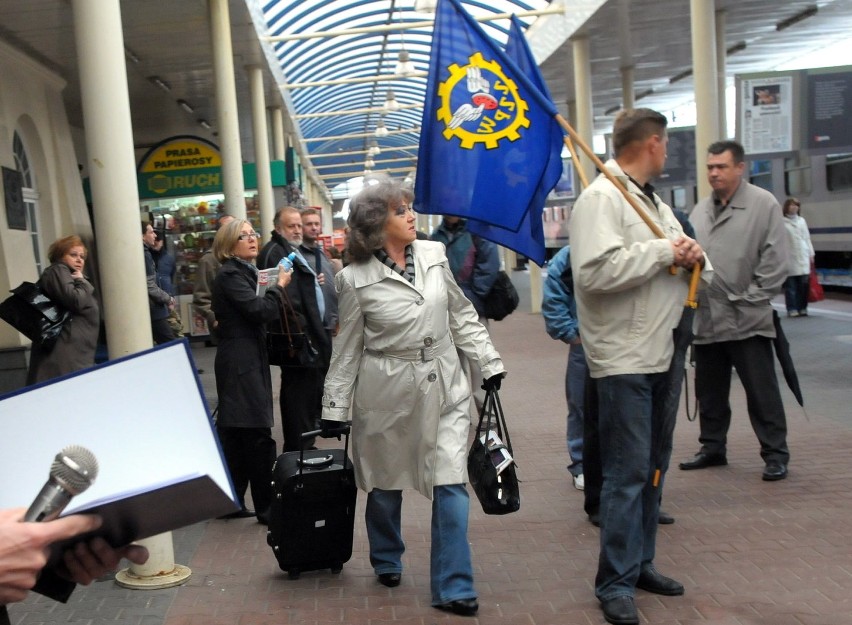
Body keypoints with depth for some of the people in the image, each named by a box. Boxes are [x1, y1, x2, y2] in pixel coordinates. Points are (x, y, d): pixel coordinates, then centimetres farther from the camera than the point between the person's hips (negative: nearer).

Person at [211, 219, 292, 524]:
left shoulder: (242, 271, 19)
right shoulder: (230, 275, -12)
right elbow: (259, 310, -21)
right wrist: (279, 286, -7)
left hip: (243, 360, 10)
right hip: (241, 363, -10)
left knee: (235, 436, 11)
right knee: (258, 435, -8)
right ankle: (266, 507, -2)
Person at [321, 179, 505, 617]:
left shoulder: (434, 256, 1)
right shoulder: (356, 279, -7)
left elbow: (461, 316, 10)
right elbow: (347, 348, -1)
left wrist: (488, 363, 8)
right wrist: (335, 407, 0)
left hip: (444, 387, 2)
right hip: (387, 391, -2)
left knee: (451, 484, -5)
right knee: (385, 484, 13)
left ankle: (452, 589, 4)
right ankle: (387, 561, 39)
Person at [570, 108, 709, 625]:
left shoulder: (656, 203, 17)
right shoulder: (601, 198, -12)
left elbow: (691, 266, 21)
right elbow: (595, 272, -28)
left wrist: (694, 256, -3)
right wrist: (663, 251, -18)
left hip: (661, 355, 9)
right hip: (623, 359, -9)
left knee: (653, 466, 16)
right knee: (627, 473, -5)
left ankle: (640, 562, 29)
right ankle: (617, 582, 6)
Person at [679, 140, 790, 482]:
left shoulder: (764, 204, -5)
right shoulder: (700, 210, 12)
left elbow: (775, 261, -8)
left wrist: (753, 299, -11)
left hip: (747, 320, -6)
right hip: (706, 318, 6)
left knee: (761, 391, 0)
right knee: (709, 391, 15)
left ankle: (775, 453, 11)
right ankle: (713, 446, 29)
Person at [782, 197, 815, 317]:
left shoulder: (802, 220, 16)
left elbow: (807, 238, 18)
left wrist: (811, 254, 14)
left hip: (803, 257, 4)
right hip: (789, 258, -4)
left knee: (803, 284, 2)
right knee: (791, 286, -2)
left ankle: (802, 308, 9)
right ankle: (792, 309, 2)